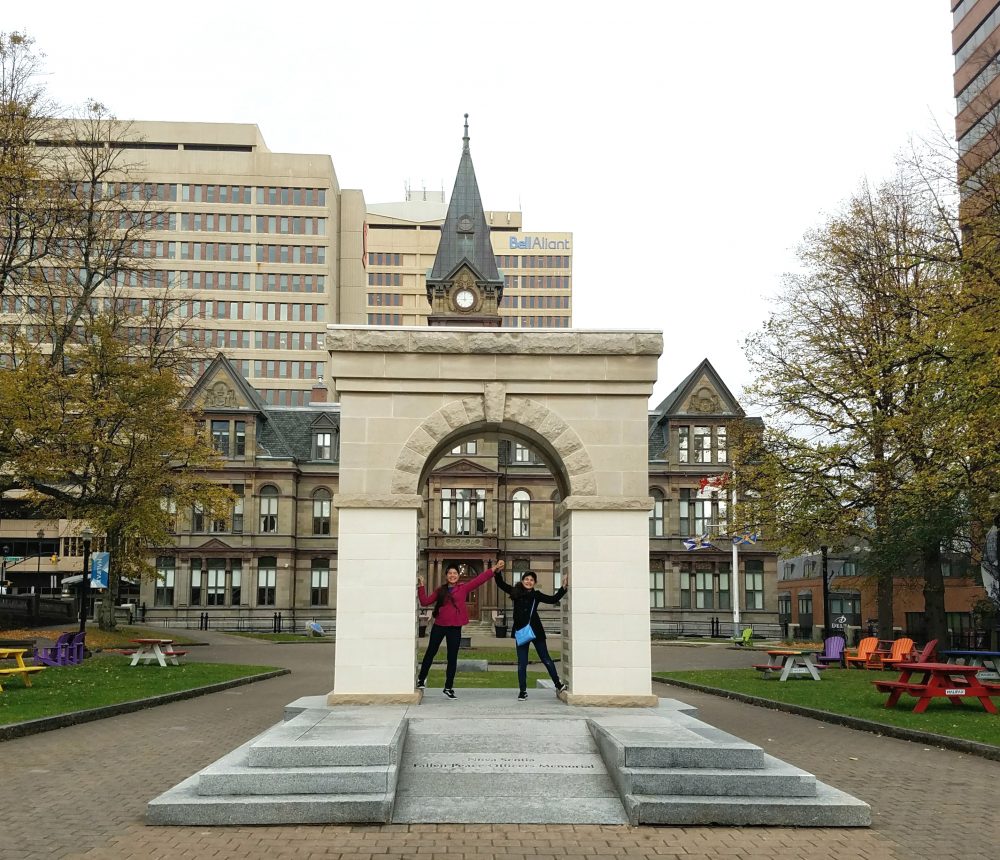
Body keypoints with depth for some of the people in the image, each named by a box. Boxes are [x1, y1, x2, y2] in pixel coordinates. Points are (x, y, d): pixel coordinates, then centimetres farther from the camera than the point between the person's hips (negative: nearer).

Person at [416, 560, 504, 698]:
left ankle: (448, 687, 14)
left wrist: (494, 569, -10)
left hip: (455, 628, -1)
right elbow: (425, 601, 7)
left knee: (452, 658, 4)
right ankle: (421, 679, 27)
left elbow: (479, 579, -4)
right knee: (431, 653, 11)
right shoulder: (440, 591, 7)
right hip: (439, 626, 1)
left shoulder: (463, 588, 1)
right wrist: (421, 587, -1)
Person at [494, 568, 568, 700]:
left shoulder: (536, 595, 1)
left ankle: (558, 685, 22)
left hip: (536, 630, 0)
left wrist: (563, 588, -6)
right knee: (522, 663, 5)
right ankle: (523, 691, 13)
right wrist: (497, 572, -11)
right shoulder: (516, 592, 1)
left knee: (546, 659, 9)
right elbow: (501, 584, 3)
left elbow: (553, 599, 1)